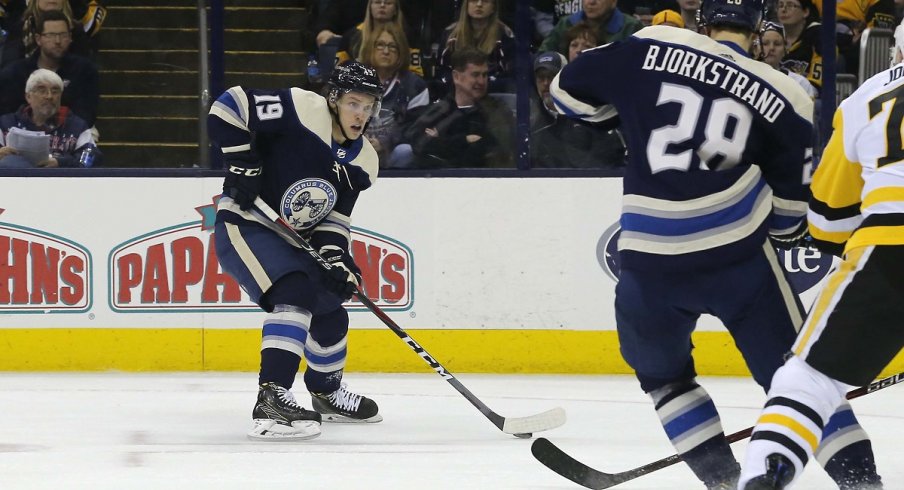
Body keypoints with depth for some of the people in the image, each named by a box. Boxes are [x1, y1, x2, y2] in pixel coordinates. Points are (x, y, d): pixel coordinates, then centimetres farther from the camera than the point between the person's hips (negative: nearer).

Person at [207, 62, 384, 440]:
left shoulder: (362, 160, 1)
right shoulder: (301, 110, -21)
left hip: (292, 238, 9)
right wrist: (241, 163, -25)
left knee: (330, 312, 18)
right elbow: (229, 107, -23)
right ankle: (271, 399, -36)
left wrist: (336, 258, -15)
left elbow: (335, 217, 2)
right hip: (244, 224, -9)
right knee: (295, 294, -29)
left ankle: (327, 391, 45)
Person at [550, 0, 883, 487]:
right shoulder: (783, 97, 6)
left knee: (661, 371, 25)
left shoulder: (650, 49, 5)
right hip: (737, 254, -1)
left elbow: (569, 88, 14)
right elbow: (788, 211, 8)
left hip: (649, 259, 1)